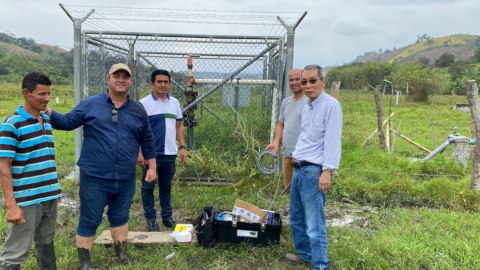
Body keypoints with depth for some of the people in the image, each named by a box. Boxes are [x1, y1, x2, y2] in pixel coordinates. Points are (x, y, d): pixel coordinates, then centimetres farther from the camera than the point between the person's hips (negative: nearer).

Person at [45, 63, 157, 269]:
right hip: (94, 177, -3)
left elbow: (147, 141, 12)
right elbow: (67, 122, -1)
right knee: (89, 221, 7)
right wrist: (47, 111, -18)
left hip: (126, 179, 3)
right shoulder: (90, 104, 0)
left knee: (120, 217, 19)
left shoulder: (138, 111, 7)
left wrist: (152, 167, 10)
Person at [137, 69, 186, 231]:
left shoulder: (174, 102, 10)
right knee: (148, 187, 7)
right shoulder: (144, 103, -6)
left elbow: (179, 126, 14)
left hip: (170, 154, 4)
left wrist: (182, 147, 6)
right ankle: (150, 220, 19)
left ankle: (167, 217, 26)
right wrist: (139, 152, -15)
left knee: (166, 187, 15)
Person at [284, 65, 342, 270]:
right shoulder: (307, 107, 15)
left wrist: (327, 171, -21)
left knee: (314, 225, -5)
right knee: (296, 218, 19)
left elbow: (333, 140, -16)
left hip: (314, 172, -9)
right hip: (298, 169, 9)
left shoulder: (331, 105, -10)